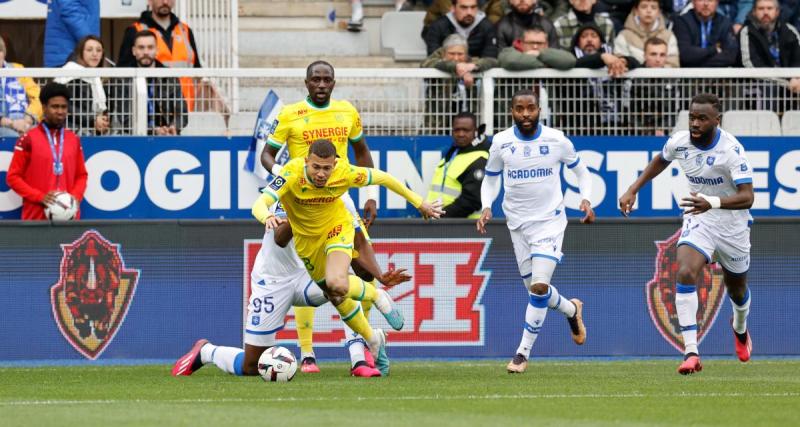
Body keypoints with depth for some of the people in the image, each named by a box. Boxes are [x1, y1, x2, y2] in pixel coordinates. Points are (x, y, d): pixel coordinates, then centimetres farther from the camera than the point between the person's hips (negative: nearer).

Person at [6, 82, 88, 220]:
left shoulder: (74, 140, 13)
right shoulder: (28, 139, 0)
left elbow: (81, 175, 19)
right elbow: (13, 177, -1)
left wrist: (76, 196, -2)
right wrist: (40, 197, -13)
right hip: (37, 216, -4)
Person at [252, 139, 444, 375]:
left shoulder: (345, 173, -28)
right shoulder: (292, 174, -32)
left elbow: (382, 178, -11)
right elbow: (259, 204, -41)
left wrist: (420, 203, -2)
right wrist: (267, 217, -66)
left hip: (337, 228, -2)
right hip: (306, 237, 2)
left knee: (337, 284, -30)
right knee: (338, 297, 13)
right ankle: (374, 340, 37)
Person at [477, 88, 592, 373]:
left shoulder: (556, 140, -6)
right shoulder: (501, 142, -3)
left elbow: (581, 171, 8)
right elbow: (490, 179, 11)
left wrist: (586, 200, -9)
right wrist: (486, 207, -7)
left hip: (550, 220, -3)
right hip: (518, 222, 3)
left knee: (539, 286, -16)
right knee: (534, 288, 10)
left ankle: (523, 354, -7)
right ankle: (571, 310, 43)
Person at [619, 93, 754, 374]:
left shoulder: (732, 150, -26)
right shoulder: (679, 142, -11)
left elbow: (747, 197, -33)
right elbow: (660, 161, 14)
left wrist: (712, 202, -49)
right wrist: (633, 190, 7)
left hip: (732, 224, -2)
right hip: (697, 221, 2)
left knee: (737, 289, 19)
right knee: (685, 274, -26)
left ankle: (740, 328, 57)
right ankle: (691, 353, -29)